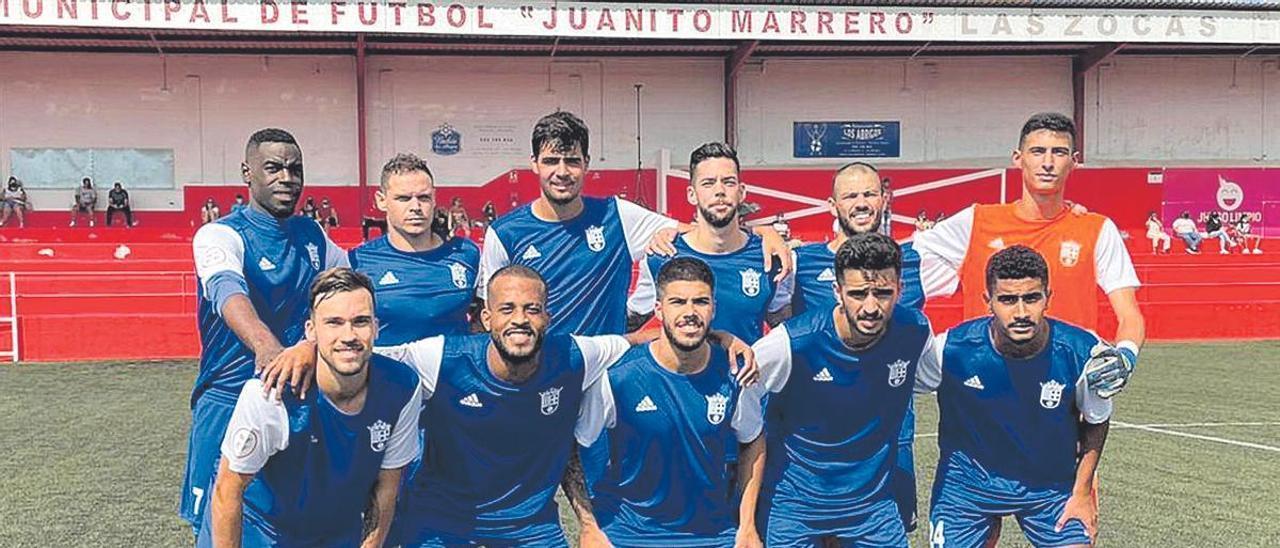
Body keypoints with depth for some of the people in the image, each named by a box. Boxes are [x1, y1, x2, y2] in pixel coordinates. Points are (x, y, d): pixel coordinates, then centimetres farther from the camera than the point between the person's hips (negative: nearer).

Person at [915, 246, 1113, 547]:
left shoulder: (1082, 351, -21)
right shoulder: (952, 349, -25)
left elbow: (1096, 421, -2)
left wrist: (1082, 492, -1)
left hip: (1052, 486, 1)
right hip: (967, 482, 0)